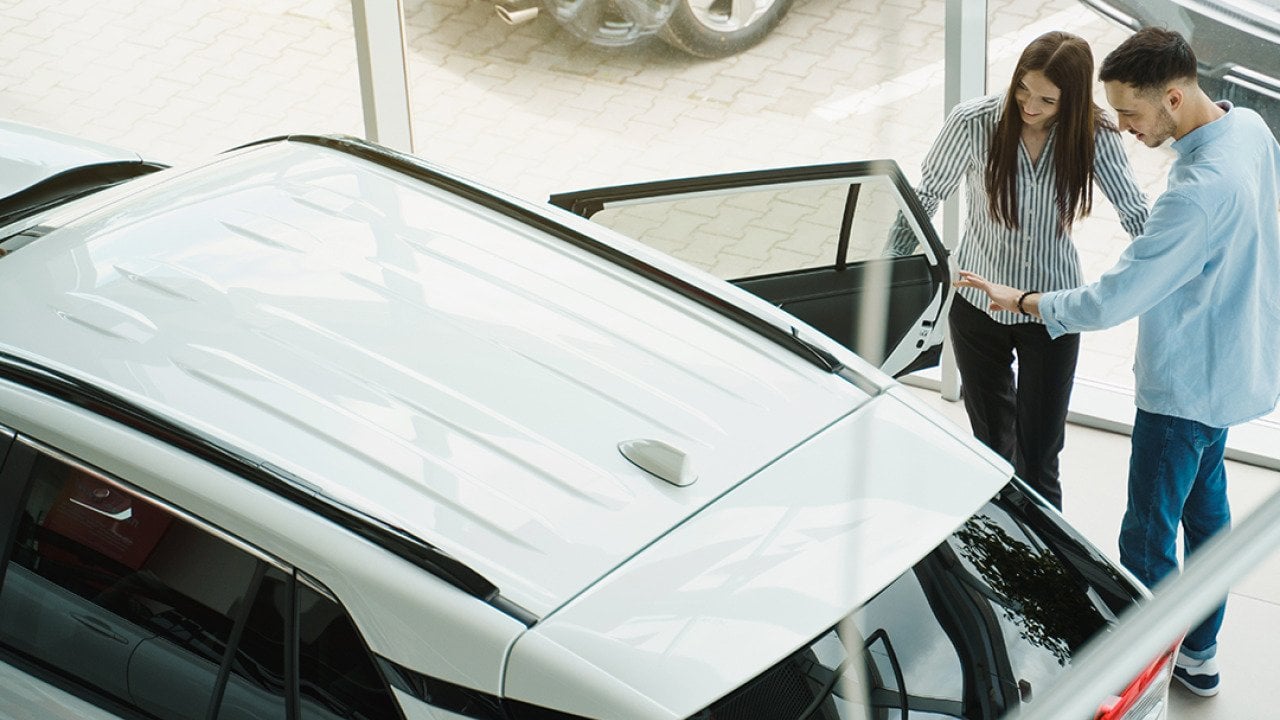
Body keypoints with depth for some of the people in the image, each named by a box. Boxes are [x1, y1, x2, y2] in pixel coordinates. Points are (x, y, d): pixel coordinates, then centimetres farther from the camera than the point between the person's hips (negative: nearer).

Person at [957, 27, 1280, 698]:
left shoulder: (1202, 187, -34)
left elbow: (1112, 301, -32)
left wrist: (1023, 300, -17)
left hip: (1187, 385, -10)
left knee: (1147, 538, 3)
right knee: (1203, 504, 24)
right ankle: (1199, 655, 40)